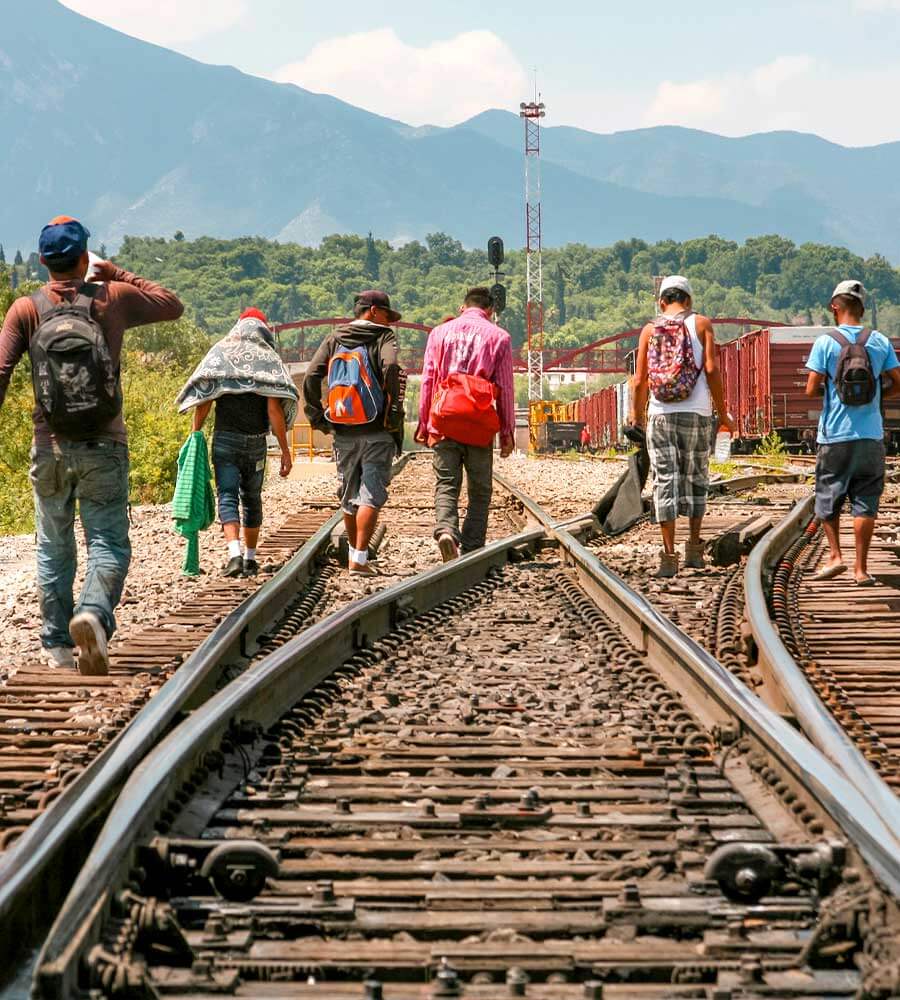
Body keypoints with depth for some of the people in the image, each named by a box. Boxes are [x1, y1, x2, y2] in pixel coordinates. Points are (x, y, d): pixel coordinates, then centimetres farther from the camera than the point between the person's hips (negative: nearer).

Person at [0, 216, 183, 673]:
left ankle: (57, 646, 15)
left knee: (54, 547, 12)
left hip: (49, 447, 1)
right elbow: (173, 305, 16)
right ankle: (94, 612, -28)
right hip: (104, 446, -1)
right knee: (108, 543, 0)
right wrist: (118, 274, 20)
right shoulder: (113, 298, 0)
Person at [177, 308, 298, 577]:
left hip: (225, 439, -1)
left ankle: (234, 554, -22)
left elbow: (204, 403, -2)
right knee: (251, 498, 14)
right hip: (256, 443, 1)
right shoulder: (270, 360, 1)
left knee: (228, 496, -3)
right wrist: (285, 450, -4)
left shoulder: (219, 353, 5)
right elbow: (274, 410, -6)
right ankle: (250, 558, 19)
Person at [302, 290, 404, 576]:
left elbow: (311, 376, 1)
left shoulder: (334, 339, 12)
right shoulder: (383, 337, -1)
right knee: (371, 495, -3)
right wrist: (395, 413, -16)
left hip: (343, 434, 4)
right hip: (377, 432, -4)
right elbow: (390, 367, -22)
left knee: (349, 496, 16)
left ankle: (354, 554, 25)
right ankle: (359, 559, -11)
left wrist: (316, 417, 6)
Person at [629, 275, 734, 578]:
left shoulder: (650, 329, 7)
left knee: (665, 482, 1)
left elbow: (639, 380, 4)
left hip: (660, 415, 1)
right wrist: (722, 412, 2)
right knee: (696, 478, 14)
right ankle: (694, 549, 15)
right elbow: (711, 369, -5)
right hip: (696, 415, 0)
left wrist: (636, 414, 19)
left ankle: (669, 555, -3)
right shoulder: (701, 324, 4)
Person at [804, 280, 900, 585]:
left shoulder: (826, 342, -6)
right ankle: (861, 568, 4)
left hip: (835, 436, -2)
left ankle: (835, 555, 1)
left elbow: (811, 390, -9)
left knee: (828, 498, 13)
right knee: (865, 502, 5)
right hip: (871, 436, 2)